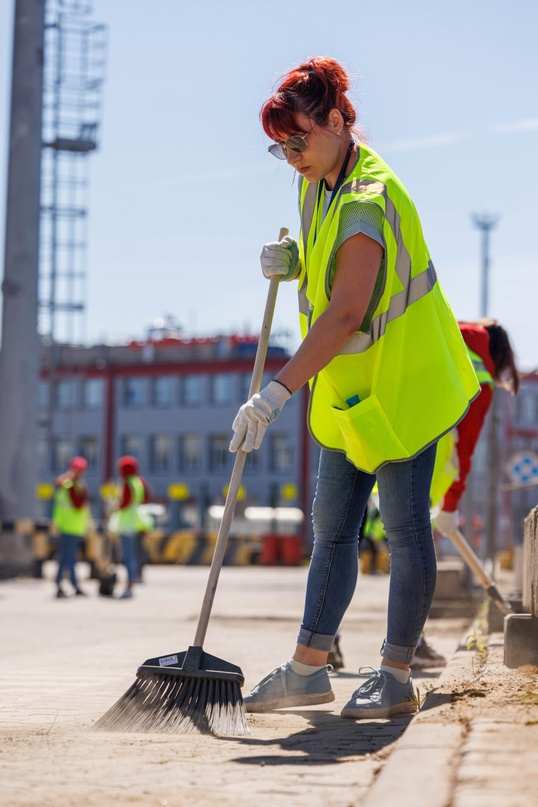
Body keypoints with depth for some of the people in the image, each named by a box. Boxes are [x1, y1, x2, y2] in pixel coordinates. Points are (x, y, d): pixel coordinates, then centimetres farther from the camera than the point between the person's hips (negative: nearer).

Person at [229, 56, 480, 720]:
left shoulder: (369, 201, -24)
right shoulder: (319, 185, 6)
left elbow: (345, 317, -31)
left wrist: (274, 395, -34)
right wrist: (294, 263, -2)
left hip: (401, 383, -10)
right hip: (348, 390, 10)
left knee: (404, 528, -3)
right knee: (331, 527, 10)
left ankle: (395, 675, 4)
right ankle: (309, 668, 14)